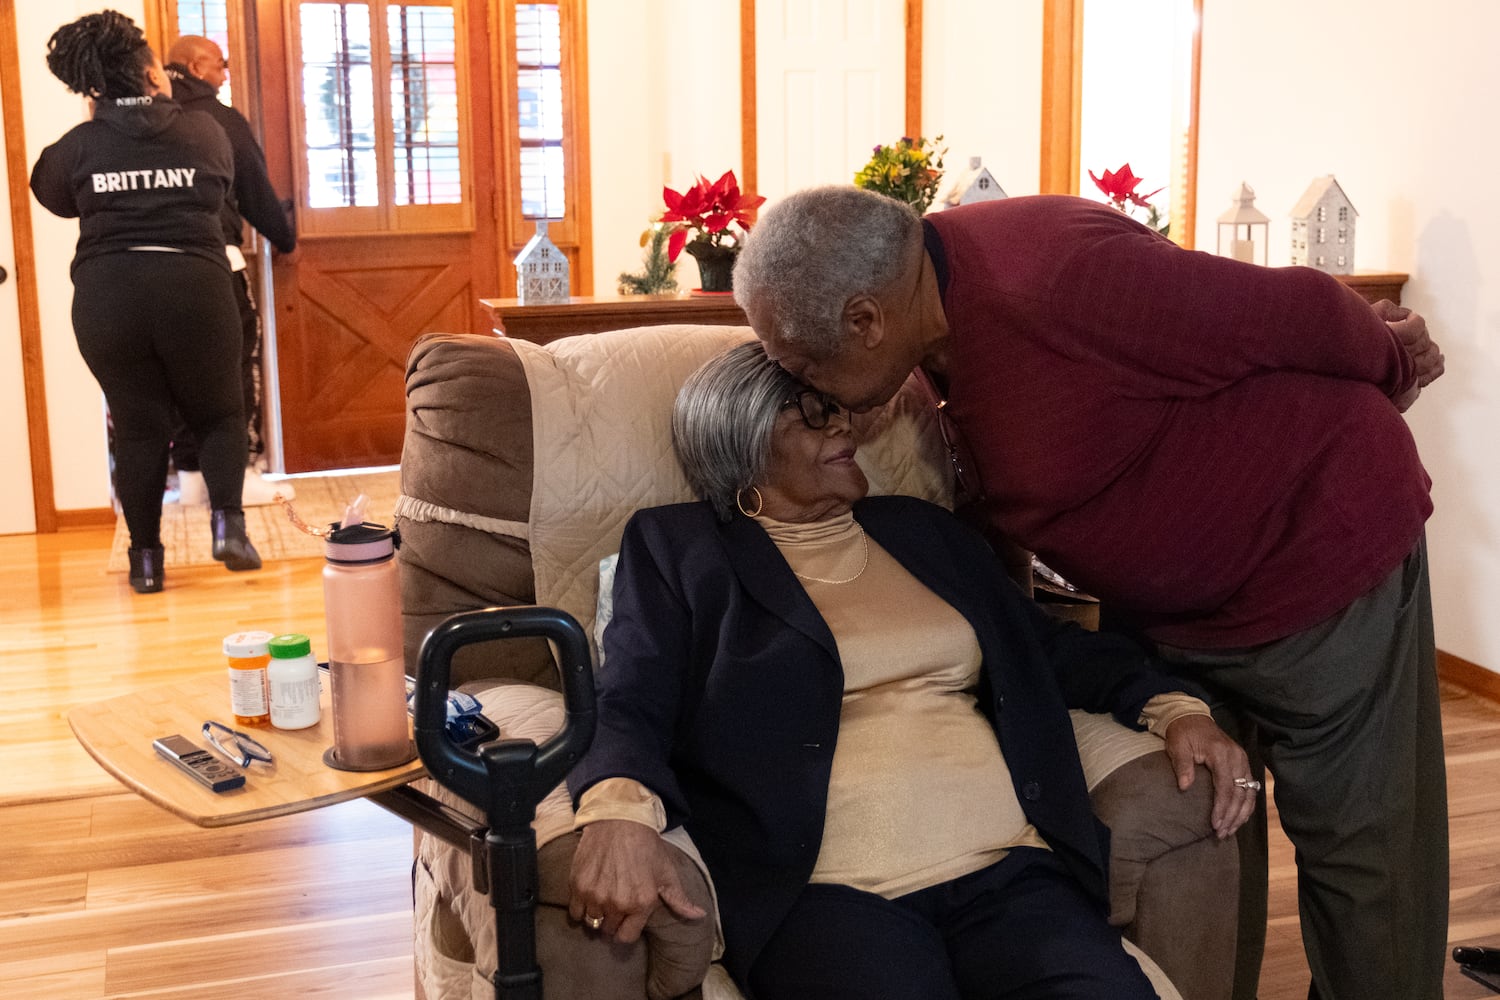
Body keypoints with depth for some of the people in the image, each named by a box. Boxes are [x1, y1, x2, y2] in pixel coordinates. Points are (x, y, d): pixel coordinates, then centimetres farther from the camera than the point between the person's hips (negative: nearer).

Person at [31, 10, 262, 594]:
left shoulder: (79, 145, 3)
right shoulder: (205, 133, 1)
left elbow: (50, 194, 20)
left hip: (106, 296, 1)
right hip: (193, 287, -1)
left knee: (138, 426, 11)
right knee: (218, 414, 16)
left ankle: (146, 559, 11)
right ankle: (227, 522, -3)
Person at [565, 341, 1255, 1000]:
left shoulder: (918, 530, 26)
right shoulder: (676, 547, 13)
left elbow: (1048, 644, 28)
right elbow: (630, 707, 1)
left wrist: (1174, 707, 10)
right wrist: (619, 810, -23)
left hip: (1005, 863, 4)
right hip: (824, 887, -4)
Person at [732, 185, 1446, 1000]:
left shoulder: (1059, 279, -34)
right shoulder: (939, 320, -7)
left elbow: (1295, 312, -22)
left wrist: (1386, 365, -4)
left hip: (1321, 558, -7)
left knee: (1358, 845, 8)